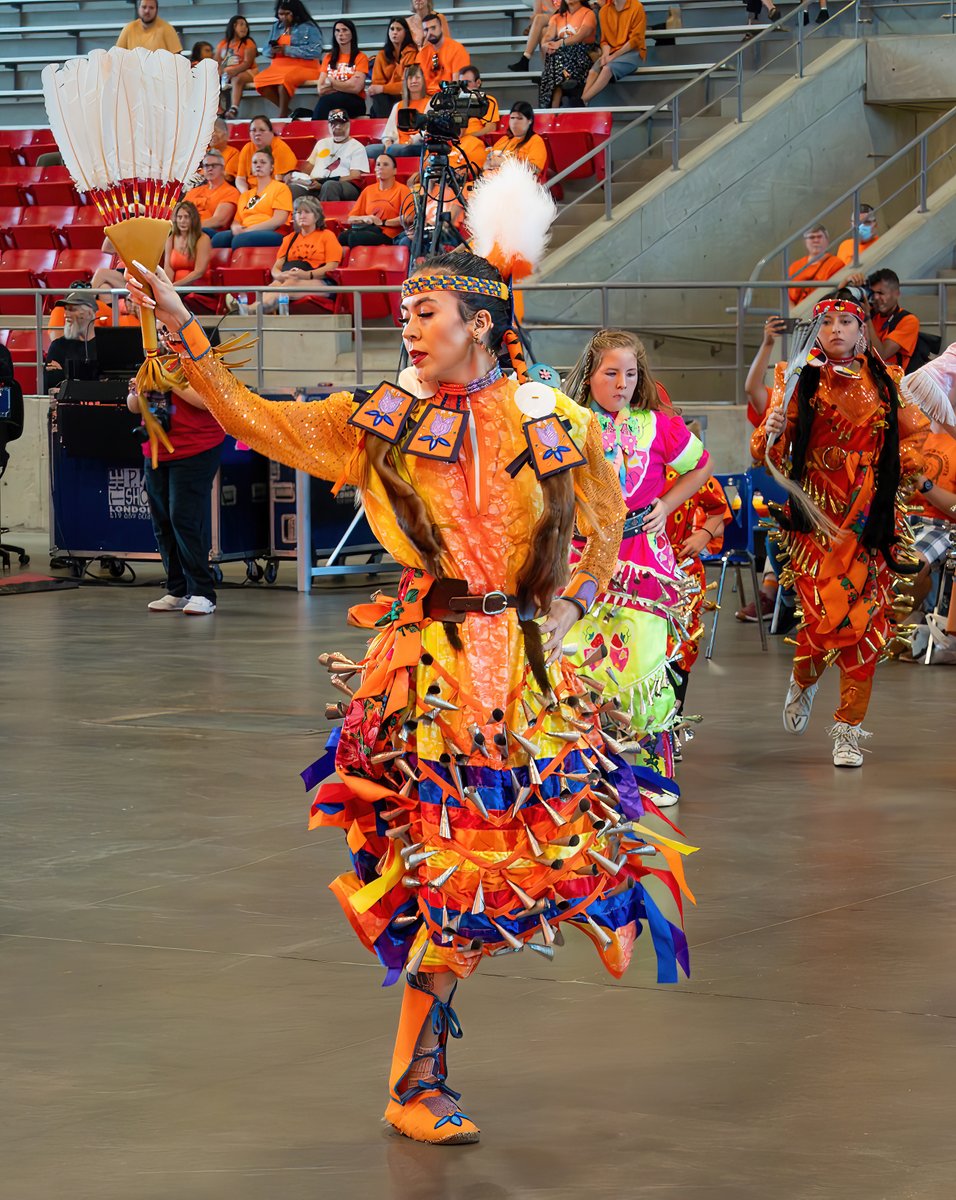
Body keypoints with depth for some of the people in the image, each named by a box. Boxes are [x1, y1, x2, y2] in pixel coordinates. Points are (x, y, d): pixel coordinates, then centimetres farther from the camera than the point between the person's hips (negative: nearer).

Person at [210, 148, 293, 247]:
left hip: (271, 235, -5)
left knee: (240, 240, -40)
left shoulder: (280, 188, 11)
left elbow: (279, 220, -4)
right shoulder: (245, 195, 31)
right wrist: (235, 228, -4)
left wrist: (248, 230, -13)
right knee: (219, 238, -30)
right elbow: (236, 221, 25)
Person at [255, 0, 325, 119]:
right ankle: (285, 110, -13)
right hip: (278, 67, 6)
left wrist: (288, 50, -18)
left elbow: (316, 51, -16)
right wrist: (272, 51, -9)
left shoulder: (308, 27, -3)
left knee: (284, 79, -37)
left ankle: (282, 115, -23)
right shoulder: (276, 27, 16)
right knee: (260, 80, -22)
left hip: (302, 67, -6)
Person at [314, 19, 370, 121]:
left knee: (326, 101, -35)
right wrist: (345, 85, -5)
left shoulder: (360, 58, 5)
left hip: (354, 103, -3)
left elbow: (356, 88, -9)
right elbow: (320, 89, 6)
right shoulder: (328, 58, 17)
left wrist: (331, 83, -1)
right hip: (331, 101, 3)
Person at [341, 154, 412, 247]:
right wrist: (364, 218, 0)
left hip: (388, 236, -4)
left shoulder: (401, 190, 9)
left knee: (355, 238, -36)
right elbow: (350, 219, 22)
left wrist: (383, 222, -8)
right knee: (344, 236, -33)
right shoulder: (368, 190, 24)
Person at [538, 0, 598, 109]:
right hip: (560, 52, 4)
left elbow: (581, 35, -11)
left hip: (581, 54, -4)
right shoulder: (557, 17, 21)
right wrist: (545, 45, -19)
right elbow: (548, 36, 5)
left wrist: (560, 43, -25)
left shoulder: (588, 14, 6)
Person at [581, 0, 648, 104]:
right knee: (593, 71, -26)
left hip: (633, 52, -4)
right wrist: (606, 55, -12)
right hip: (611, 52, 4)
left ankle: (582, 100, -38)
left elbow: (635, 40, -10)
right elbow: (604, 40, 11)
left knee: (608, 69, -32)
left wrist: (614, 56, -17)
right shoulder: (604, 10, 7)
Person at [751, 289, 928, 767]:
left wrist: (908, 467, 0)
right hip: (816, 517, -2)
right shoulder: (801, 381, 0)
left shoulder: (885, 382, 5)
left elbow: (916, 433, 18)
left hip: (870, 519, 2)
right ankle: (802, 681, 23)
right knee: (825, 615, -12)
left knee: (865, 620, -3)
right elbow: (770, 455, -5)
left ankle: (848, 730, 9)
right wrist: (771, 432, -26)